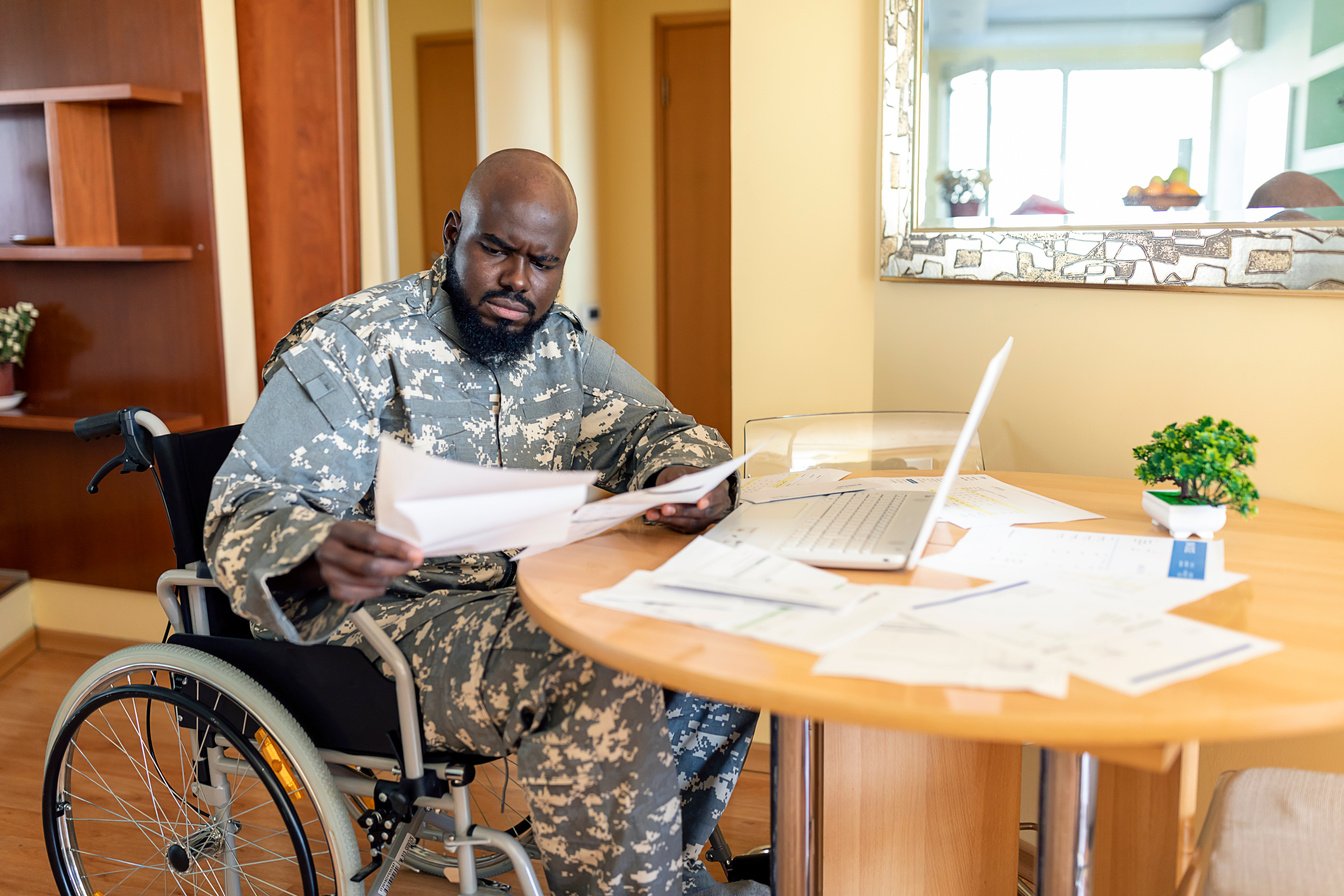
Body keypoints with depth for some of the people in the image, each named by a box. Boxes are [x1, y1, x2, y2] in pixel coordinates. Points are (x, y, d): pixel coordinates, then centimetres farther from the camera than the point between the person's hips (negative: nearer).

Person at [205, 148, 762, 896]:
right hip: (394, 619, -6)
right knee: (606, 669, -31)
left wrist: (687, 474, -20)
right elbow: (249, 513, -14)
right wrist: (320, 557, -40)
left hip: (538, 602, 7)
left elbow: (651, 426, 7)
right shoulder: (349, 348, -9)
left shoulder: (563, 344, 9)